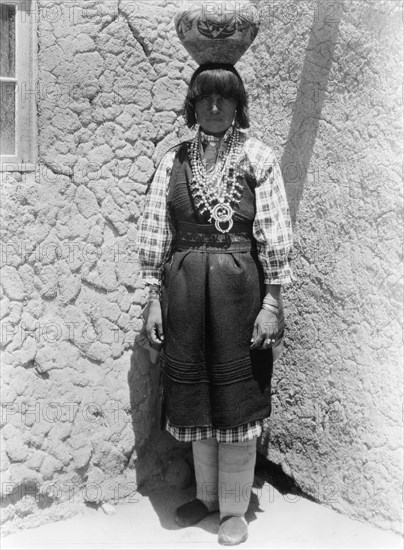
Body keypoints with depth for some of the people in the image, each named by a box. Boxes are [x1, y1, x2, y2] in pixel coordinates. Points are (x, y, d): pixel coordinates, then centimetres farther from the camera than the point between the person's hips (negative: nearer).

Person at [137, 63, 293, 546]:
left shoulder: (258, 159, -1)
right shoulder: (173, 161, 6)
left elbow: (275, 235, -4)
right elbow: (155, 234, 6)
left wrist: (272, 303, -8)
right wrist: (154, 299, 2)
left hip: (239, 285, -3)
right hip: (182, 285, 3)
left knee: (235, 397, 6)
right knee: (194, 396, 13)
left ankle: (234, 508, 23)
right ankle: (206, 494, 33)